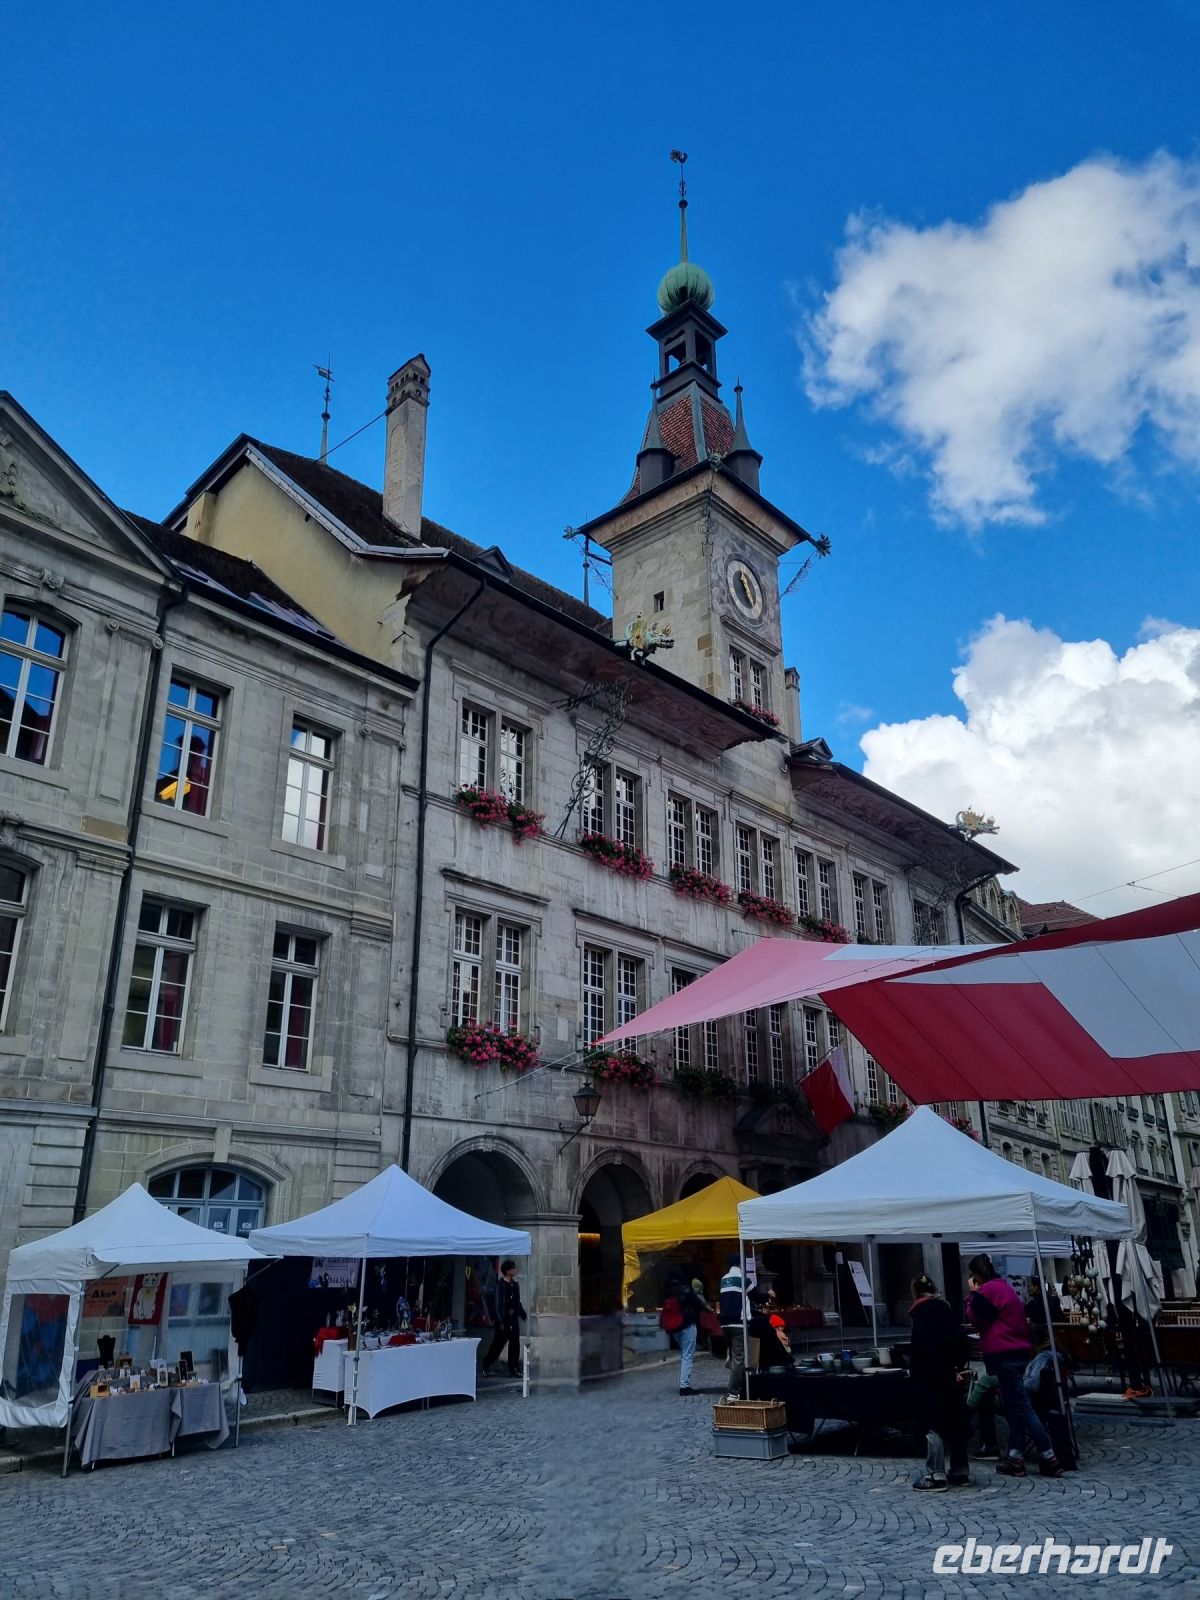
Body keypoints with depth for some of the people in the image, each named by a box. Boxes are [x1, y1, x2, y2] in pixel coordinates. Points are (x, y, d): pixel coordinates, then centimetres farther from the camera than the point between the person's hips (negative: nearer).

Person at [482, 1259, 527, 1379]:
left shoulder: (515, 1284, 9)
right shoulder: (501, 1285, -12)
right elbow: (498, 1304, -14)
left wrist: (523, 1314, 11)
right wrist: (501, 1322, -17)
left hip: (514, 1319, 7)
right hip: (504, 1319, -6)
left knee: (515, 1345, 5)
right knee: (497, 1345, 2)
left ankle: (514, 1369, 13)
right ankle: (486, 1367, 16)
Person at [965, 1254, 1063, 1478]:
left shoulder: (989, 1289, -12)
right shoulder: (1005, 1287, 18)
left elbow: (973, 1317, -11)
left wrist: (973, 1293, -1)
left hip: (1004, 1355, -10)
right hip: (1018, 1351, 10)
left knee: (1021, 1408, -8)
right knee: (1014, 1407, 10)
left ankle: (1049, 1458, -8)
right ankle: (1015, 1458, 12)